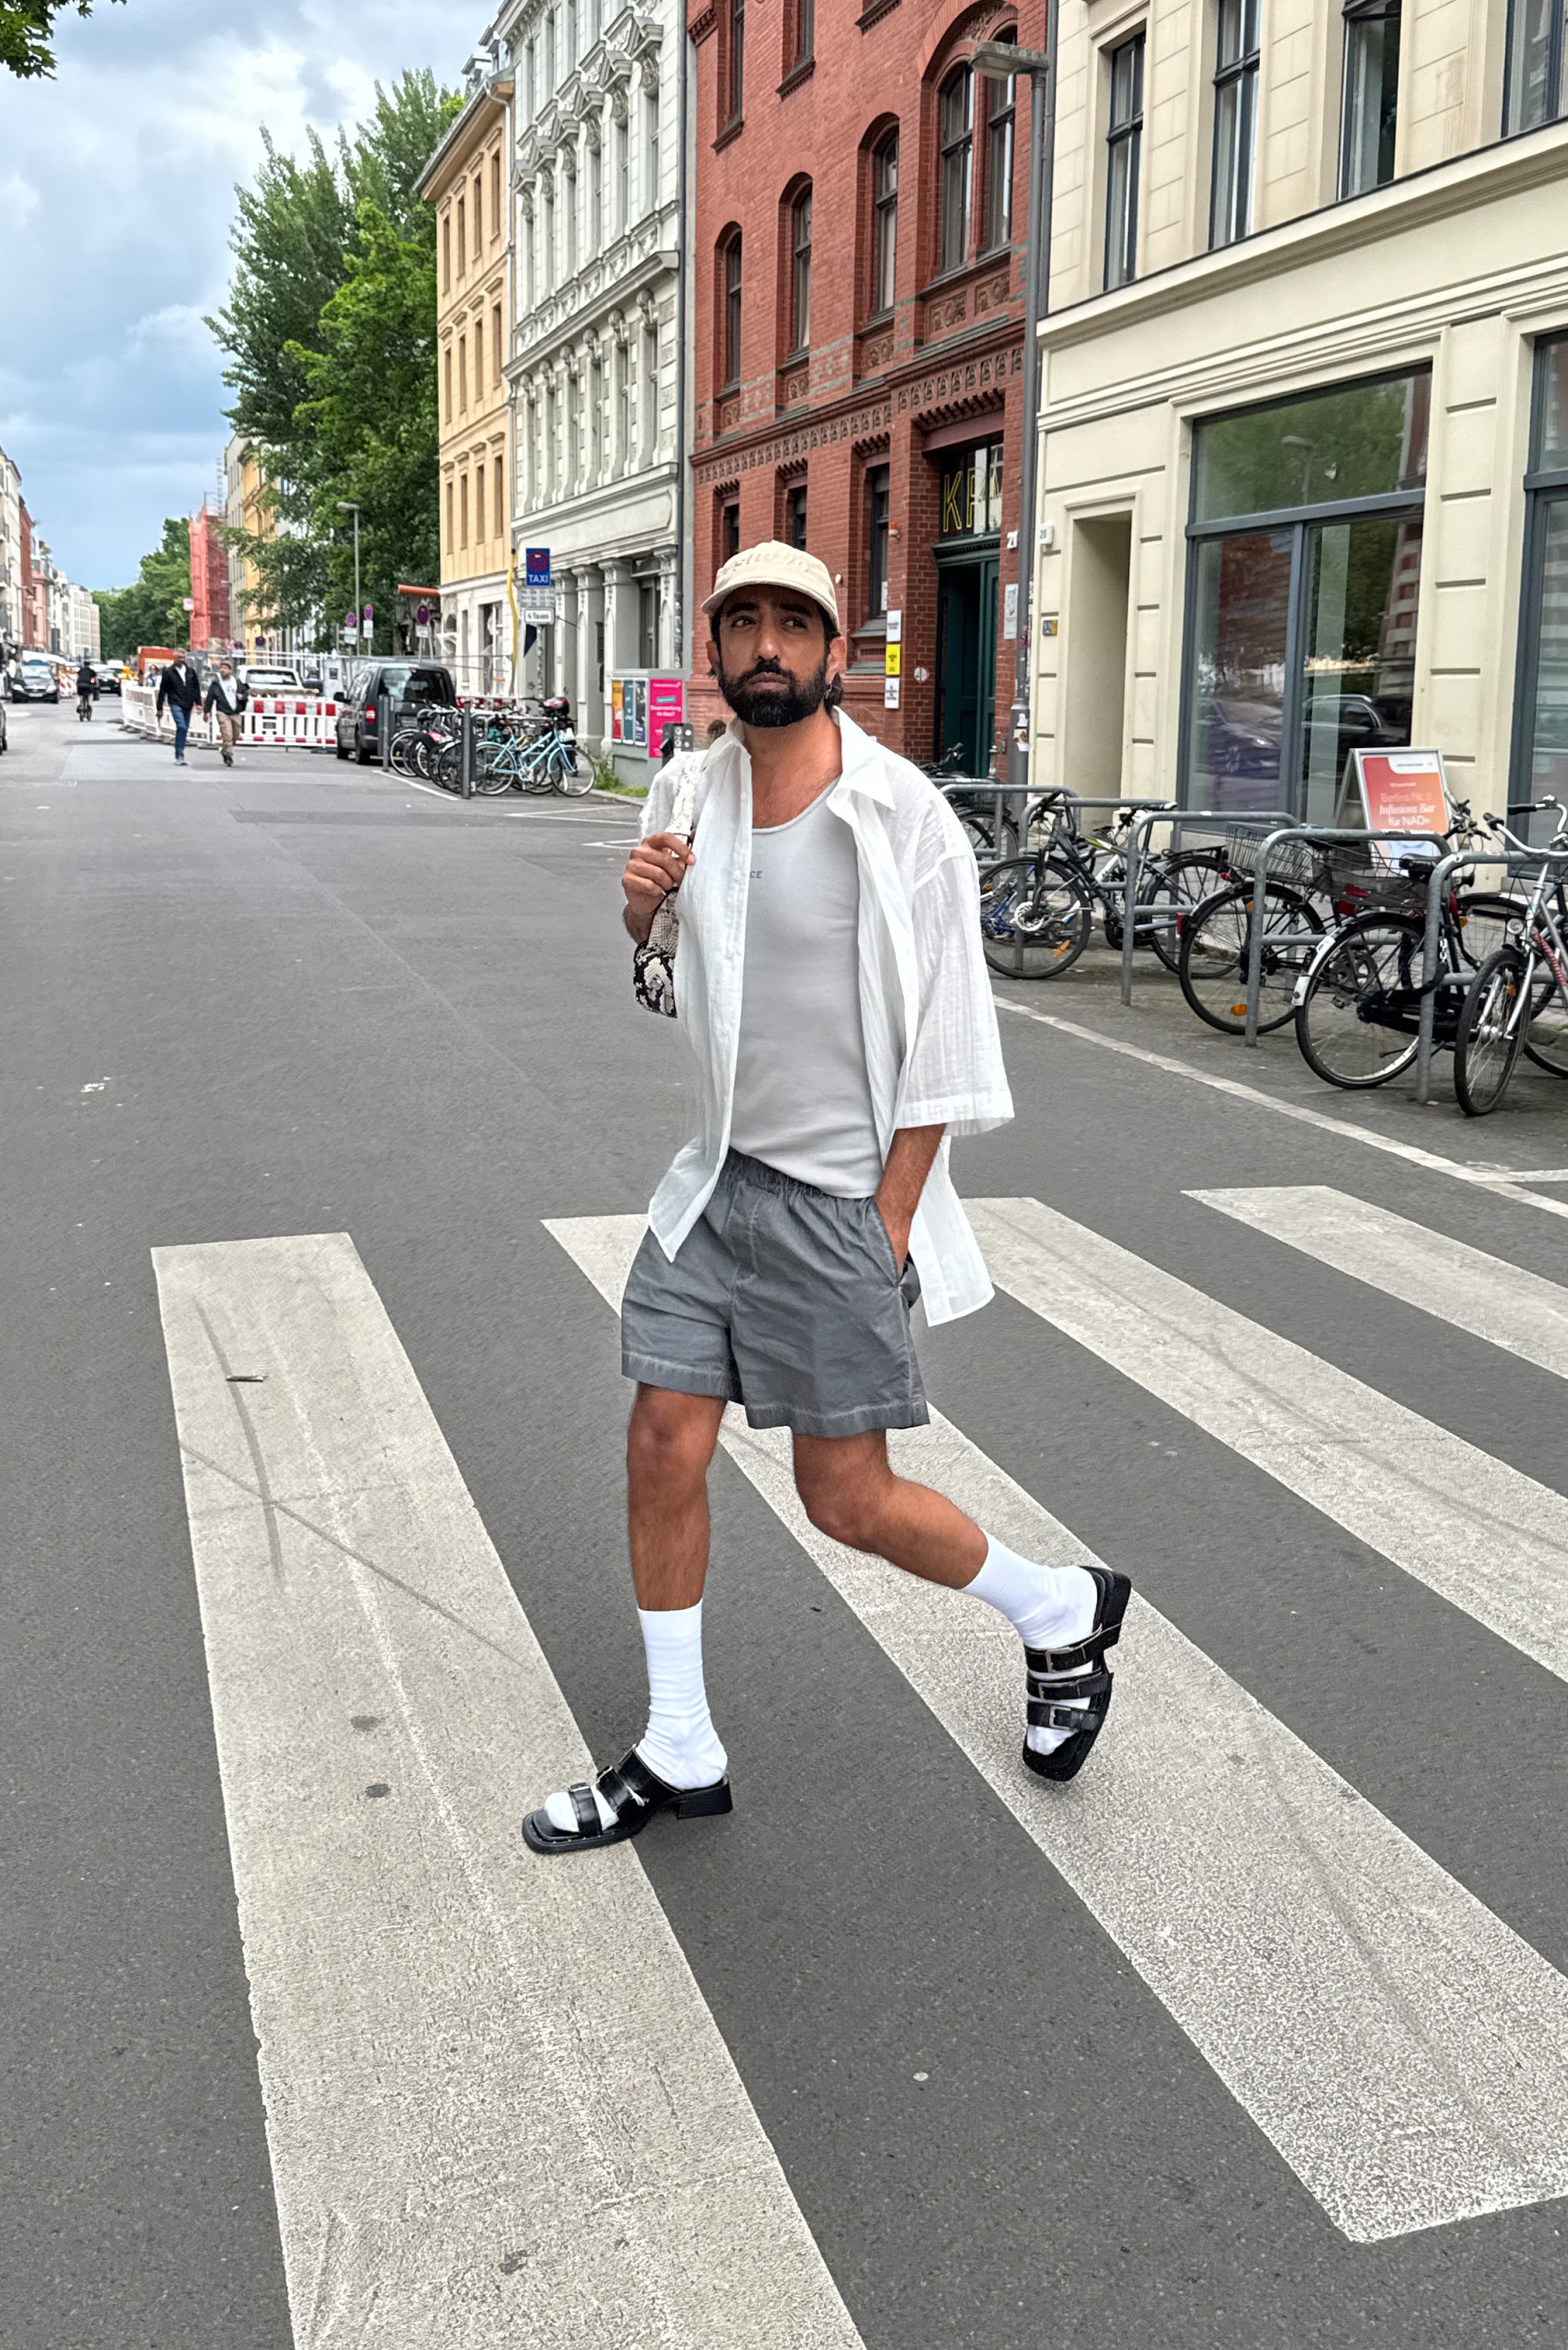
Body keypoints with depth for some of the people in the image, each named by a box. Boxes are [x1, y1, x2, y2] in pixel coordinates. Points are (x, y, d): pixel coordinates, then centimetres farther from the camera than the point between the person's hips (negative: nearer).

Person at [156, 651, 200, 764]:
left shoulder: (191, 671, 10)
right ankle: (180, 755, -18)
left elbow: (197, 687, 15)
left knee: (184, 729, 8)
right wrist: (160, 708, 1)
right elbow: (162, 691, 2)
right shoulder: (168, 672, -1)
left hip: (188, 706, 5)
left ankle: (179, 756, 18)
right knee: (181, 727, -20)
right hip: (175, 704, -5)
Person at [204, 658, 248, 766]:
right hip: (223, 713, -4)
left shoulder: (238, 682, 8)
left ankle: (225, 752, 31)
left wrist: (242, 696, -8)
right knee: (227, 736, -16)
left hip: (236, 714, 4)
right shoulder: (216, 683, 1)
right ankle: (229, 755, -14)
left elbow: (246, 694, 16)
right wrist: (207, 711, 2)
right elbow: (210, 698, 4)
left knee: (235, 736, 10)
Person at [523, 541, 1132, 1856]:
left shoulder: (903, 818, -13)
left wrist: (889, 1230, -14)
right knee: (663, 1449, 3)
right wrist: (640, 903, -4)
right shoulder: (688, 799, 3)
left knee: (848, 1501, 2)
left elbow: (940, 1047, -12)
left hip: (844, 1197, -5)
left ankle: (1060, 1613, 29)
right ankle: (678, 1757, 20)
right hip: (720, 1173, 6)